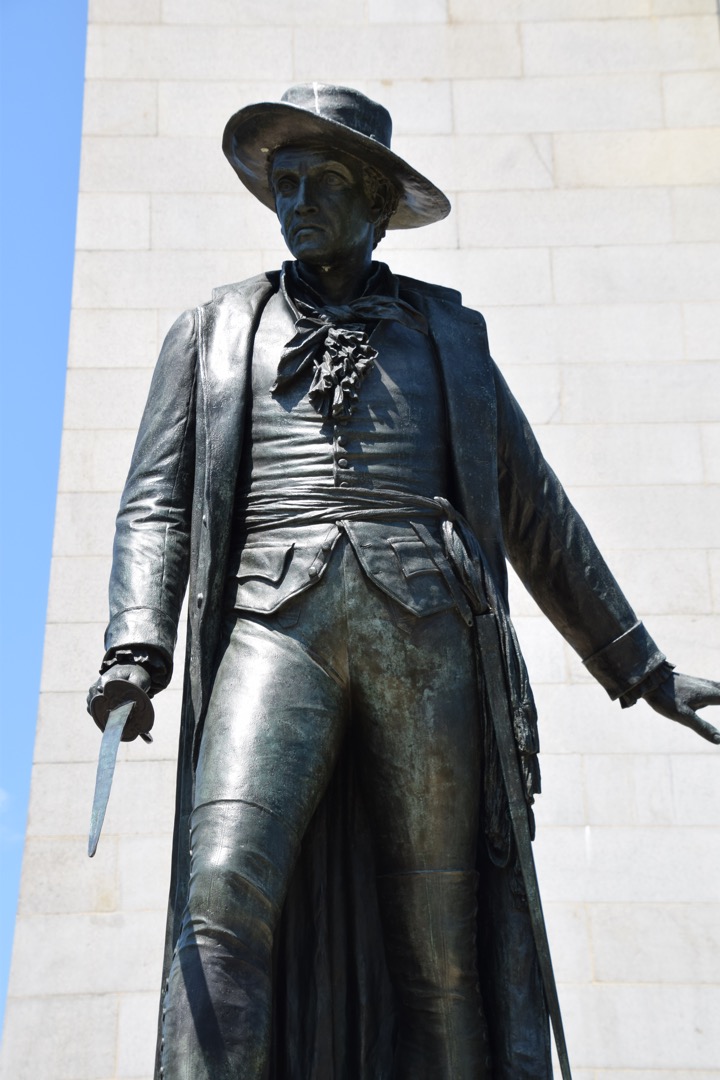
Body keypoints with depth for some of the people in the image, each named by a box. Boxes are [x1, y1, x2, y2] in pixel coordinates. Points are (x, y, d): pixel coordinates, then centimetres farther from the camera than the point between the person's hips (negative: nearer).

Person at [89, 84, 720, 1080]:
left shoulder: (446, 329, 24)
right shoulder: (213, 330, 23)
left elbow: (537, 516, 24)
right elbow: (157, 502, 12)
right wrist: (138, 644, -8)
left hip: (427, 623, 1)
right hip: (276, 617, 0)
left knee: (444, 946, -5)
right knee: (226, 894, -22)